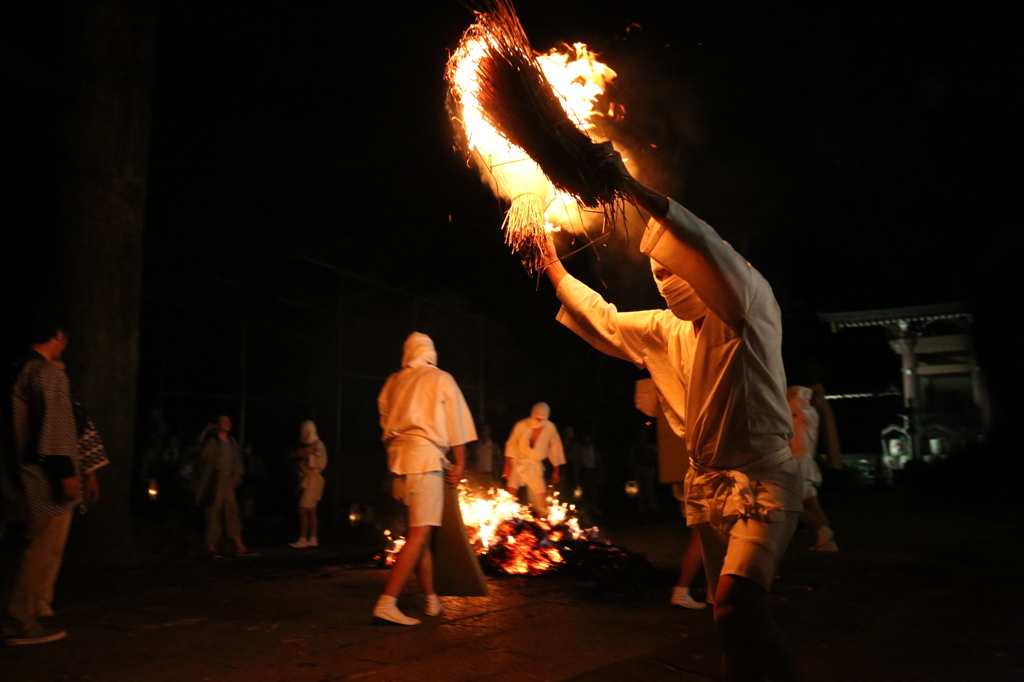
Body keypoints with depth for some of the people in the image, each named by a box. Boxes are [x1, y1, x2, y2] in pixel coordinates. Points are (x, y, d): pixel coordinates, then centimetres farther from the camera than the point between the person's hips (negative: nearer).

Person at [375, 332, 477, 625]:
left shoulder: (393, 382, 13)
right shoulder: (441, 379, 2)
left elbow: (385, 424, 16)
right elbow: (456, 425, 0)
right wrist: (460, 463, 5)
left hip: (398, 457, 6)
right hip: (426, 457, -6)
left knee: (421, 532, 13)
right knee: (419, 533, -7)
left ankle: (432, 600, 20)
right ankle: (387, 603, -15)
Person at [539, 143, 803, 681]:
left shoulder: (749, 309, -11)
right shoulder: (666, 330, 10)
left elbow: (709, 251, -29)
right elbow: (604, 322, 22)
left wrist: (631, 186, -36)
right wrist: (554, 268, 23)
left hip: (764, 480, -7)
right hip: (707, 484, 7)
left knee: (734, 601, -23)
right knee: (736, 613, 13)